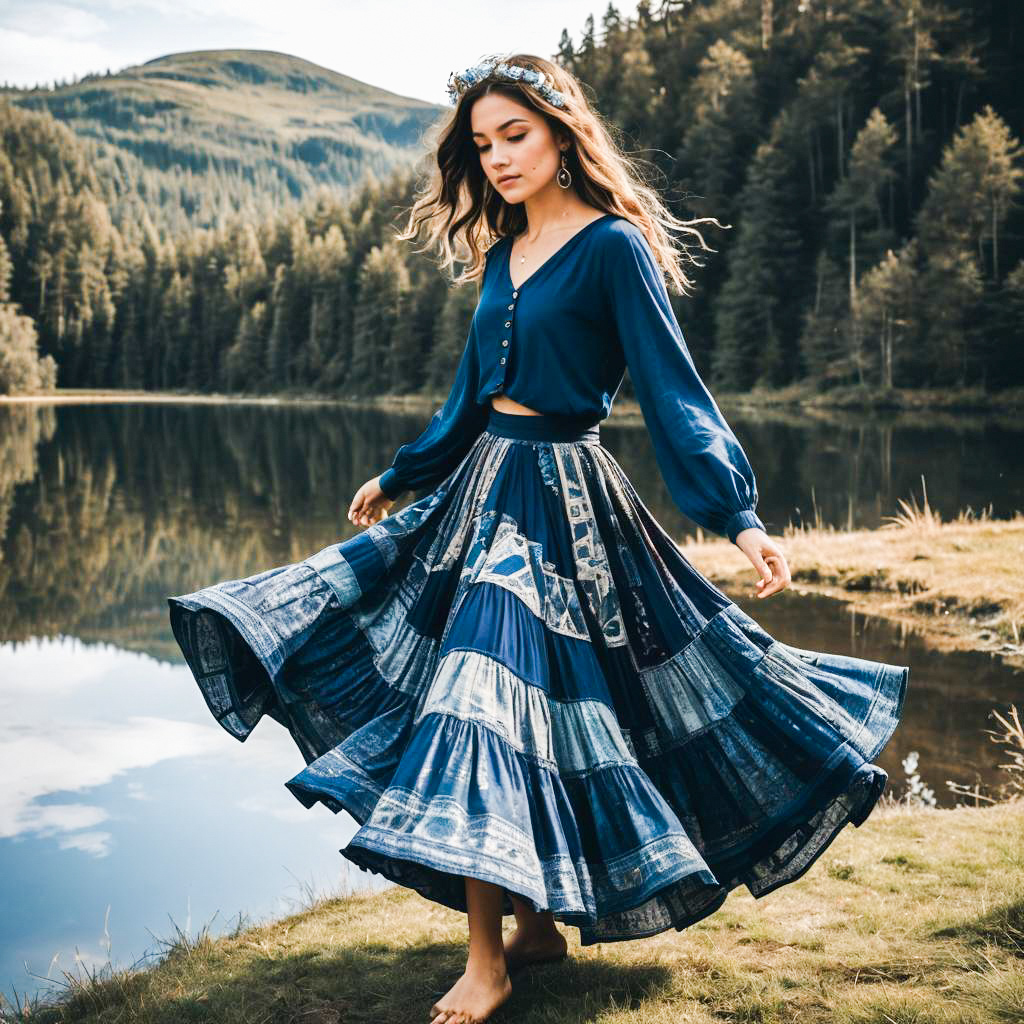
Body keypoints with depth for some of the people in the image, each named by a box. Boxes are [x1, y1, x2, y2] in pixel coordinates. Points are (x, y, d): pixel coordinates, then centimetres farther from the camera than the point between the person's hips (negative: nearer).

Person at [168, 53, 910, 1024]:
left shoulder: (613, 246, -9)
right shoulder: (502, 254, 13)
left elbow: (673, 389, -14)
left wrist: (739, 517, -24)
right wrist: (397, 477, 32)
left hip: (562, 502, -8)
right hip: (482, 487, 8)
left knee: (485, 699, -13)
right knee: (500, 705, 7)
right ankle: (537, 923, 21)